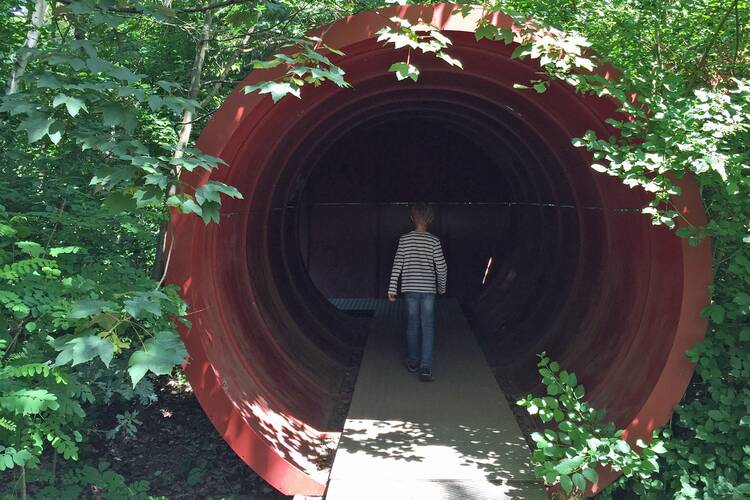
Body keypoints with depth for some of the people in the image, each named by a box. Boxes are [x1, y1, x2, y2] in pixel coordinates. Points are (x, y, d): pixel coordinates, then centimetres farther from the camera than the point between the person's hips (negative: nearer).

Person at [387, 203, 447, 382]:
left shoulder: (404, 239, -1)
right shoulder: (434, 241, -5)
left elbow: (397, 264, -2)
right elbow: (441, 266, -2)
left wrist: (392, 288, 2)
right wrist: (442, 286, 14)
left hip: (410, 288, 2)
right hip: (428, 288, -2)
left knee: (412, 324, 15)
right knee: (427, 327, 0)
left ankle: (413, 362, 25)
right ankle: (425, 368, -6)